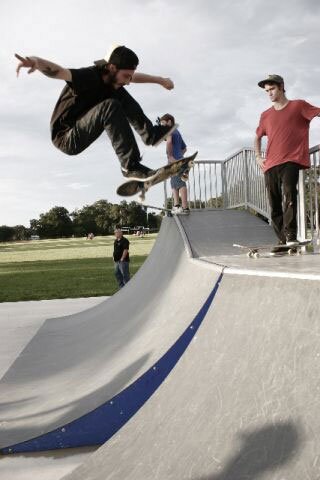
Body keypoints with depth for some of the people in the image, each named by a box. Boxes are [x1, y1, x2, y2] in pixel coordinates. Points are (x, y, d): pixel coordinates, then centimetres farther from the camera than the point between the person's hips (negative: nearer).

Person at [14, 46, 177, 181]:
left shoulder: (112, 77, -1)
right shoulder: (88, 76, -25)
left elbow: (137, 77, 20)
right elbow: (58, 71, -44)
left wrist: (160, 80, 26)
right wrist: (36, 61, -63)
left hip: (81, 131, 9)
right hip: (67, 139, -9)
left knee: (121, 95, 4)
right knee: (110, 107, -32)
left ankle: (150, 134, 4)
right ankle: (131, 166, -34)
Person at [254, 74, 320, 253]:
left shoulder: (298, 106, 7)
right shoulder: (266, 115, 18)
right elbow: (258, 137, 30)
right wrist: (258, 157, 16)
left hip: (291, 160, -5)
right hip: (270, 164, 5)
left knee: (288, 194, -25)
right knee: (275, 205, 2)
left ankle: (291, 236, -28)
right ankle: (283, 240, 9)